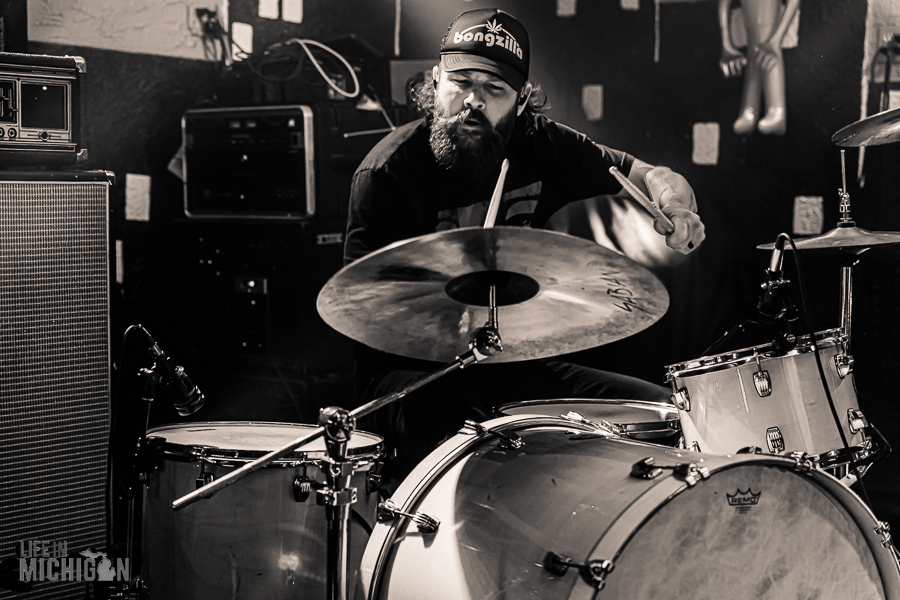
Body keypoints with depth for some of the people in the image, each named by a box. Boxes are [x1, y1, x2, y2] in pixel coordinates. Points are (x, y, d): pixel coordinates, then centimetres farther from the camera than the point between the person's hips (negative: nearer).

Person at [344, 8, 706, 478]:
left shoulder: (540, 145, 1)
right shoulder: (386, 173, -14)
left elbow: (647, 175, 10)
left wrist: (674, 204, -15)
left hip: (516, 363, 6)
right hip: (412, 372, -6)